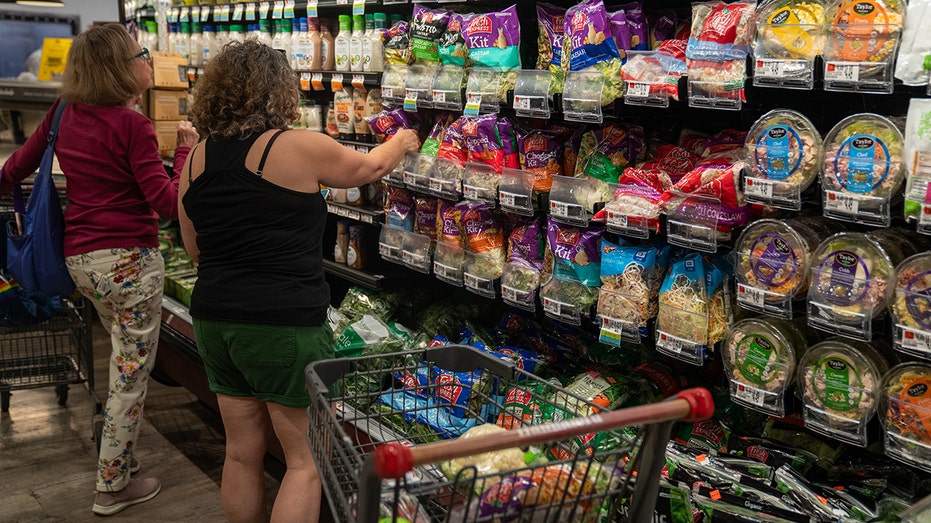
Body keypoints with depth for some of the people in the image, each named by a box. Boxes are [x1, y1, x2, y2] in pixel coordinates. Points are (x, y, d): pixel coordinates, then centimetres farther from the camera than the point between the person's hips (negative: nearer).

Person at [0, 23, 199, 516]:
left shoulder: (65, 114, 5)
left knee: (125, 358, 26)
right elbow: (168, 204, -19)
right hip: (129, 260, -8)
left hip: (80, 258, 8)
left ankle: (120, 458, 39)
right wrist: (186, 147, -10)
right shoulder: (133, 126, -16)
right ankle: (112, 487, 16)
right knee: (131, 373, 5)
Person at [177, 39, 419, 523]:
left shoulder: (198, 157, 4)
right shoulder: (299, 147, -12)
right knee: (307, 459, 7)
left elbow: (194, 248, 13)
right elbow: (370, 167, 7)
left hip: (215, 320, 6)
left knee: (242, 453, 18)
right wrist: (402, 142, 27)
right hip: (284, 324, -6)